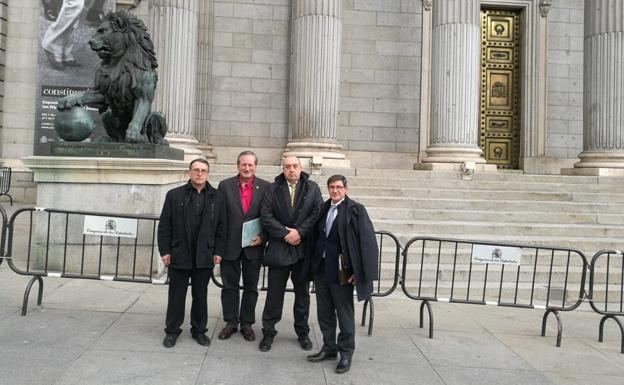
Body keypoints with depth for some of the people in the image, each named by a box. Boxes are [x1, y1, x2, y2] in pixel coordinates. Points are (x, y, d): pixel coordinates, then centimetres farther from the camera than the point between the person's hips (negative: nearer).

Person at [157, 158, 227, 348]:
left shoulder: (217, 197, 4)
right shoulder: (174, 195, 2)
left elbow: (221, 226, 5)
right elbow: (164, 225, 1)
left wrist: (218, 251, 0)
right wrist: (165, 250, -4)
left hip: (204, 257, 1)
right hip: (179, 255, -1)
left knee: (201, 296, 12)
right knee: (176, 295, 9)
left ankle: (199, 330, 26)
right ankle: (172, 331, 24)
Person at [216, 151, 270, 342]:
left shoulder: (265, 187, -2)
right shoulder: (225, 185, 0)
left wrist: (263, 237, -12)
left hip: (254, 245, 0)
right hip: (230, 245, 0)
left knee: (251, 287, 11)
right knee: (229, 286, 11)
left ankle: (247, 323, 25)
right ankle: (230, 322, 25)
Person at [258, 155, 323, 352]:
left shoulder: (312, 188, 4)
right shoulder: (273, 189, 4)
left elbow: (318, 214, -4)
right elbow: (266, 215, -4)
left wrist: (299, 232, -14)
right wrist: (285, 234, -12)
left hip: (304, 248, 1)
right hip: (278, 248, -1)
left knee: (303, 293, 12)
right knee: (274, 293, 5)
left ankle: (302, 332, 26)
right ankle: (268, 332, 19)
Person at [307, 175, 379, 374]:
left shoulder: (355, 209, -9)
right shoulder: (323, 208, 8)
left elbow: (367, 241, -13)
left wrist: (358, 272, -16)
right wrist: (314, 264, 9)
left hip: (341, 272, -5)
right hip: (321, 269, 6)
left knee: (345, 314, 7)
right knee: (324, 313, 15)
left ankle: (346, 353, 21)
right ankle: (329, 348, 31)